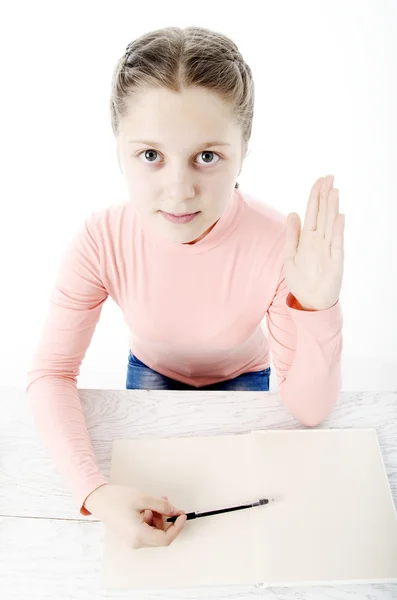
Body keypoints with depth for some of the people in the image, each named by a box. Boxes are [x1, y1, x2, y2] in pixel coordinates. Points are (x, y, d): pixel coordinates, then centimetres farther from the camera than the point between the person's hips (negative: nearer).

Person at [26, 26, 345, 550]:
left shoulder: (278, 244, -36)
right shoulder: (102, 239, -32)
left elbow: (309, 411, -28)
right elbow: (51, 373, -24)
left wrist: (318, 310, -47)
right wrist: (95, 491, -40)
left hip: (240, 377, 0)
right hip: (152, 371, 1)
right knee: (143, 472, 8)